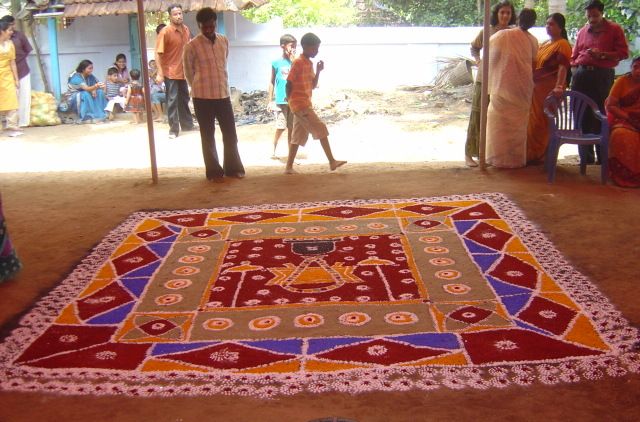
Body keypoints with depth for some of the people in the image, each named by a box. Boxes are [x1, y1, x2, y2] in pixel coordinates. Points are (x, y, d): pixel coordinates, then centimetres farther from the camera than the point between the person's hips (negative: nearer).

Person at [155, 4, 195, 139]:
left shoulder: (186, 29, 5)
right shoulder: (165, 32, -14)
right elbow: (158, 53, -16)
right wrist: (160, 73, -21)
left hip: (183, 71, 6)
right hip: (170, 72, -6)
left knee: (184, 99, 17)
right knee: (172, 101, -3)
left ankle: (187, 124, 31)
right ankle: (173, 129, 3)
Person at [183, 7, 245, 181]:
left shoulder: (224, 41, 4)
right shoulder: (192, 46, -10)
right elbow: (189, 72, 1)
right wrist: (200, 88, 10)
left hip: (224, 94, 4)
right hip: (203, 97, -4)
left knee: (230, 133, 8)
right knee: (208, 135, 5)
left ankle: (233, 167, 21)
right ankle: (213, 171, 14)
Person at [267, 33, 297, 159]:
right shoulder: (276, 63, 0)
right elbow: (272, 82, 4)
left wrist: (293, 61, -11)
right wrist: (270, 101, 1)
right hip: (281, 101, -3)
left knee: (291, 127, 8)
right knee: (280, 127, -7)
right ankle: (273, 151, 9)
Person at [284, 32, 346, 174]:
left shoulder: (309, 64, 14)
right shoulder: (298, 63, -14)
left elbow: (313, 85, 16)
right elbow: (289, 83, -14)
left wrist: (318, 71, 3)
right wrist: (289, 99, -6)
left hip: (305, 104, 9)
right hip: (299, 104, -9)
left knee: (299, 136, 9)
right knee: (321, 129, -9)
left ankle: (289, 167, 13)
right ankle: (332, 162, -5)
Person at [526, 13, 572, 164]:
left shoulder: (562, 45, -9)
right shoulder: (544, 44, 18)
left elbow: (563, 67, -22)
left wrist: (559, 86, -35)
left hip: (549, 89, -8)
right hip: (537, 88, 8)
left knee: (543, 122, -3)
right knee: (533, 121, 11)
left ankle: (540, 155, 6)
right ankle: (532, 154, 20)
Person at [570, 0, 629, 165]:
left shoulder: (614, 29, 5)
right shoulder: (583, 31, 16)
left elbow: (623, 53, -1)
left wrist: (602, 54, -13)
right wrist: (575, 73, 8)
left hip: (602, 75, -4)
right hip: (581, 74, 4)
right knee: (581, 116, 3)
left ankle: (602, 156, 3)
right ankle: (586, 157, 11)